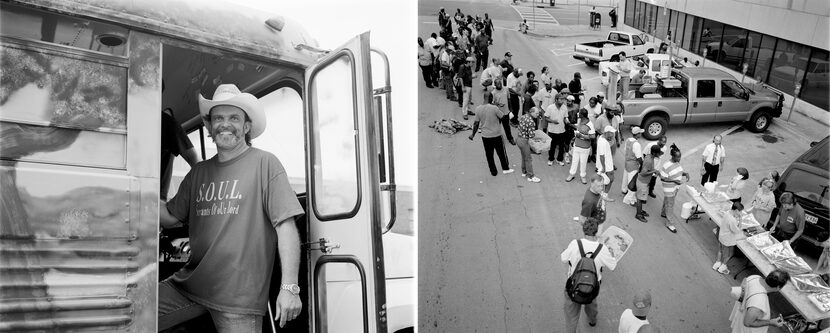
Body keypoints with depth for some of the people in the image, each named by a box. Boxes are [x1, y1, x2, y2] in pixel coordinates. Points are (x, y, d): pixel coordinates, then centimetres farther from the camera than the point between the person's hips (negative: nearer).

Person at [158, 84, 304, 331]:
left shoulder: (264, 163, -5)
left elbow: (286, 226, -10)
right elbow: (170, 218, 18)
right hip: (189, 283, 5)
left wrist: (290, 287, -16)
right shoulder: (198, 173, 14)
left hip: (240, 295, -5)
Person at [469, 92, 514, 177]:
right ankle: (505, 169, 30)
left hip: (485, 136, 3)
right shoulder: (494, 108, -19)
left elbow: (476, 123, -3)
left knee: (489, 154, 15)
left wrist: (473, 134, 8)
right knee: (501, 152, 16)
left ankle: (493, 171, 23)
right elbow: (503, 116, -10)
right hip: (496, 135, -3)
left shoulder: (478, 109, -8)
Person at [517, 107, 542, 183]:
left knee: (524, 157, 24)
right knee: (528, 159, 3)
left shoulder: (523, 116, 2)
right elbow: (531, 135, -25)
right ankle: (530, 176, 11)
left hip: (519, 139, 9)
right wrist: (536, 134, -4)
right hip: (524, 141, -9)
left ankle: (524, 172, 39)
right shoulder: (531, 122, -24)